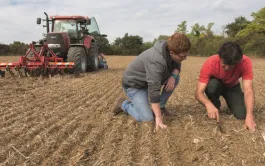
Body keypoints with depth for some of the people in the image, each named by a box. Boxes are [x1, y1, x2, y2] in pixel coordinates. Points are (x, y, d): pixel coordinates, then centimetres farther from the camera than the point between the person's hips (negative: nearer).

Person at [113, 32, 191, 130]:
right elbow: (153, 90, -39)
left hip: (149, 78, 8)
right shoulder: (156, 61, -37)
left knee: (176, 78, -5)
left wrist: (173, 76, -18)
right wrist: (158, 117, -37)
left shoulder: (169, 50, -12)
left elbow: (177, 65, 6)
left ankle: (161, 106, 7)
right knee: (148, 118, -19)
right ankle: (123, 104, 7)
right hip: (134, 84, -8)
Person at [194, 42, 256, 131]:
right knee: (212, 85, -36)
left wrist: (249, 115, -52)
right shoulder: (210, 63, -36)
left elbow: (248, 90, -38)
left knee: (241, 115, -20)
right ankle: (216, 105, -5)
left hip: (232, 87, 1)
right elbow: (198, 92, -39)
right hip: (215, 85, -1)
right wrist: (208, 105, -60)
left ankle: (229, 102, 13)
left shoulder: (245, 62, -34)